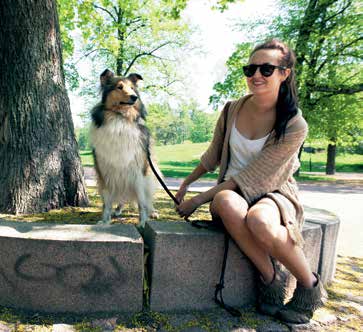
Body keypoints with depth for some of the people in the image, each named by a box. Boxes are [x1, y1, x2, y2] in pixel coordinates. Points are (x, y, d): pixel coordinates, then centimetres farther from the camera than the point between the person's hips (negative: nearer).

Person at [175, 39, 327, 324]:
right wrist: (186, 183, 21)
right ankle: (271, 277, -14)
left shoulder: (294, 126, -14)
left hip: (272, 192, -3)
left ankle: (311, 286, -8)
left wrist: (199, 200, -15)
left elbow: (251, 178, -16)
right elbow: (213, 156, 14)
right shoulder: (232, 110, -1)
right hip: (232, 190, 3)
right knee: (228, 205, -36)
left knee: (259, 221, -39)